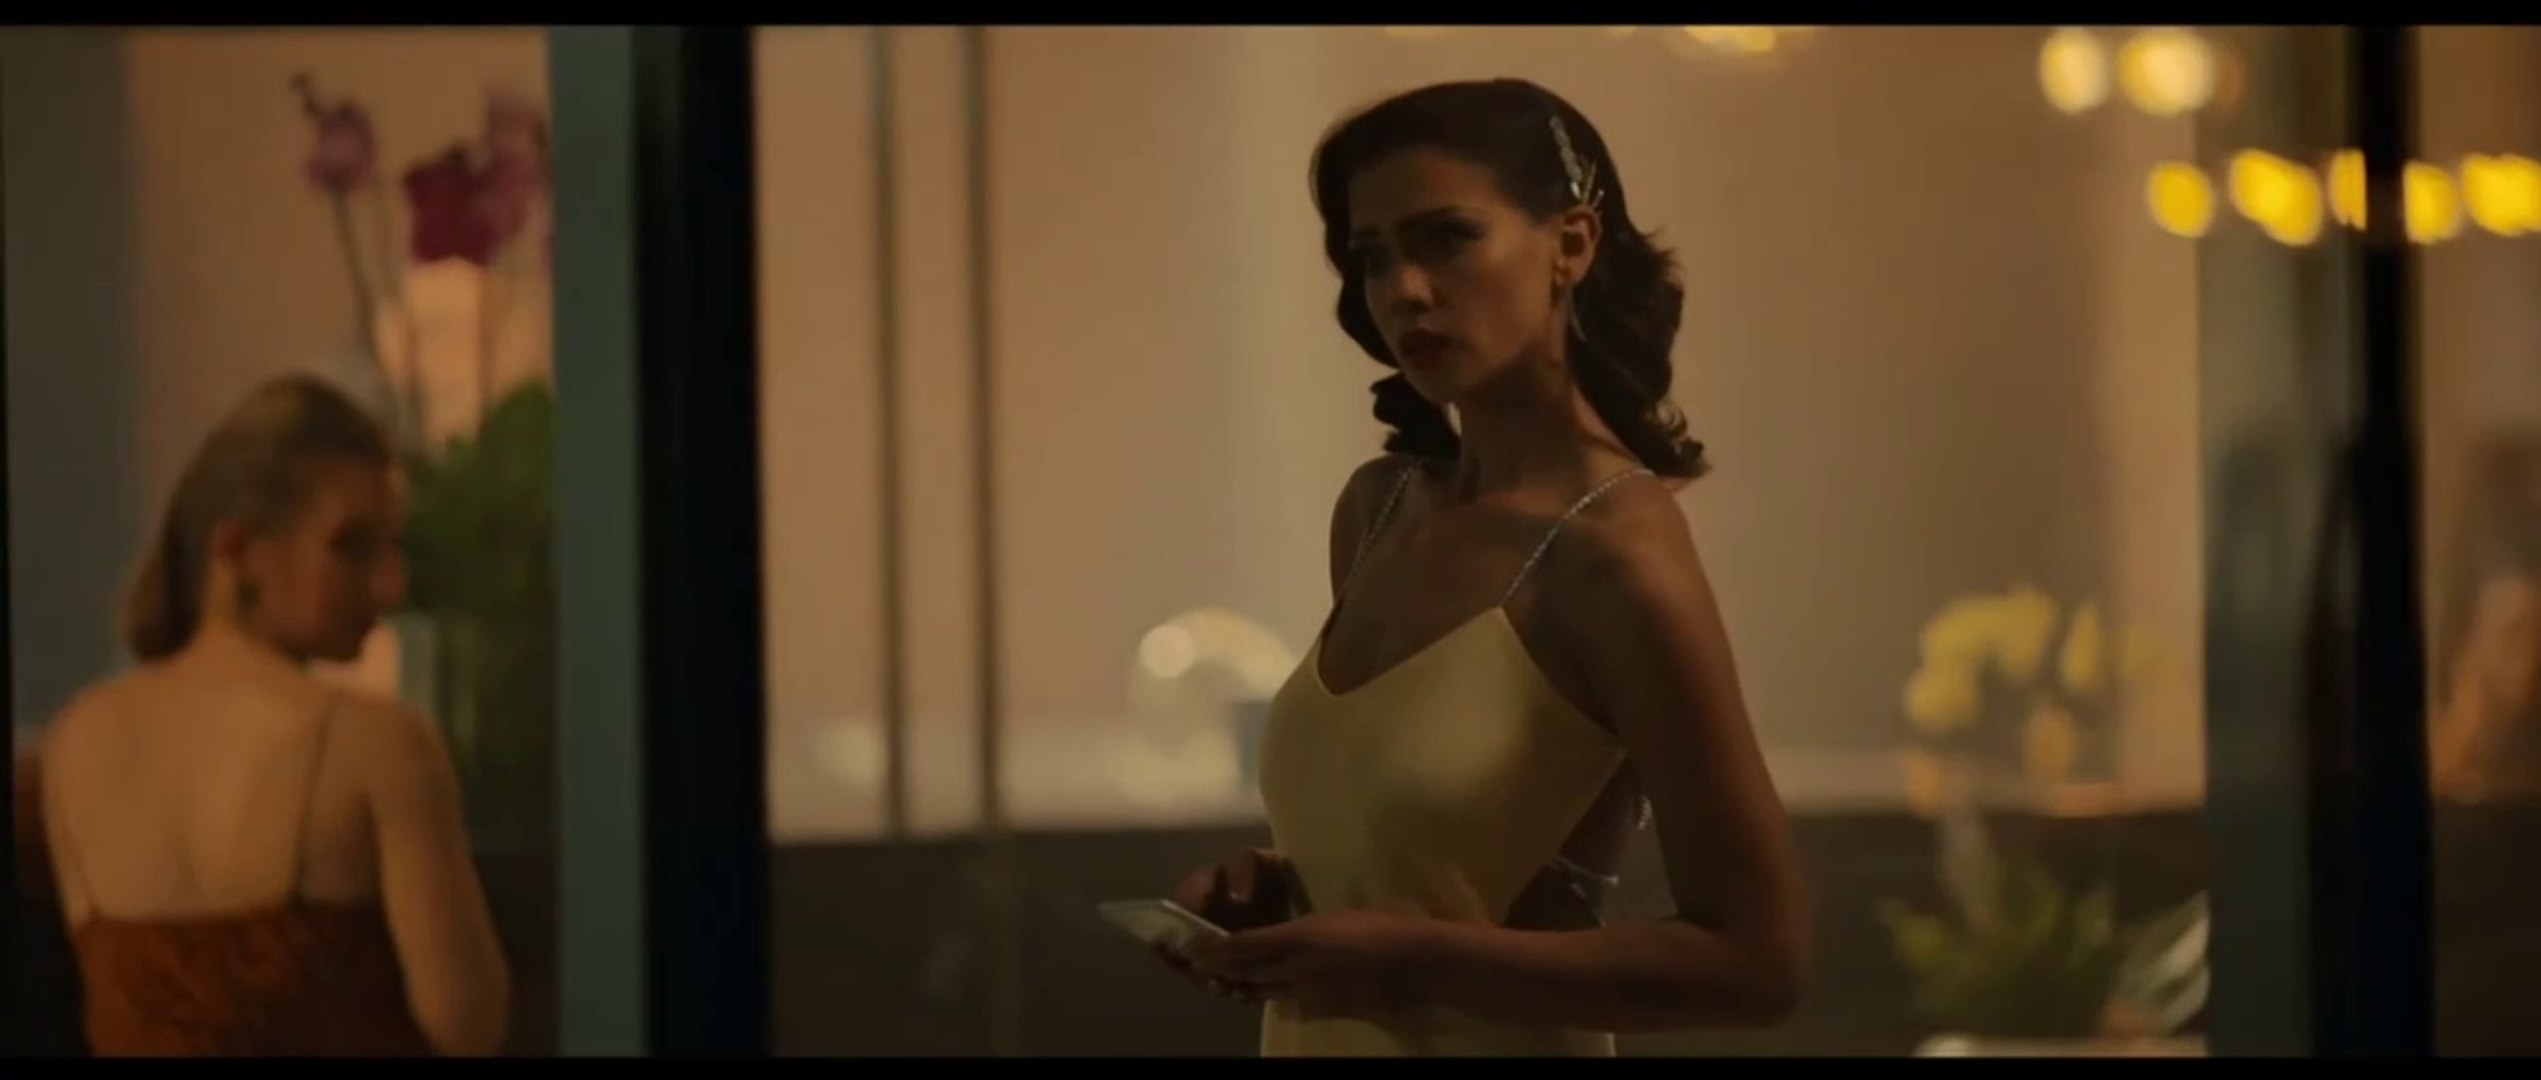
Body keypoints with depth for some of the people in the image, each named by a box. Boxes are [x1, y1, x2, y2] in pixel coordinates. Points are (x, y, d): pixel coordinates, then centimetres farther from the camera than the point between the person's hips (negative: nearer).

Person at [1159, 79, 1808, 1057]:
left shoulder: (1615, 554, -19)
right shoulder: (1377, 510, 2)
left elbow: (1754, 960, -19)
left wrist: (1419, 961, -23)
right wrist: (1271, 888, -3)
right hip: (1317, 1034, 7)